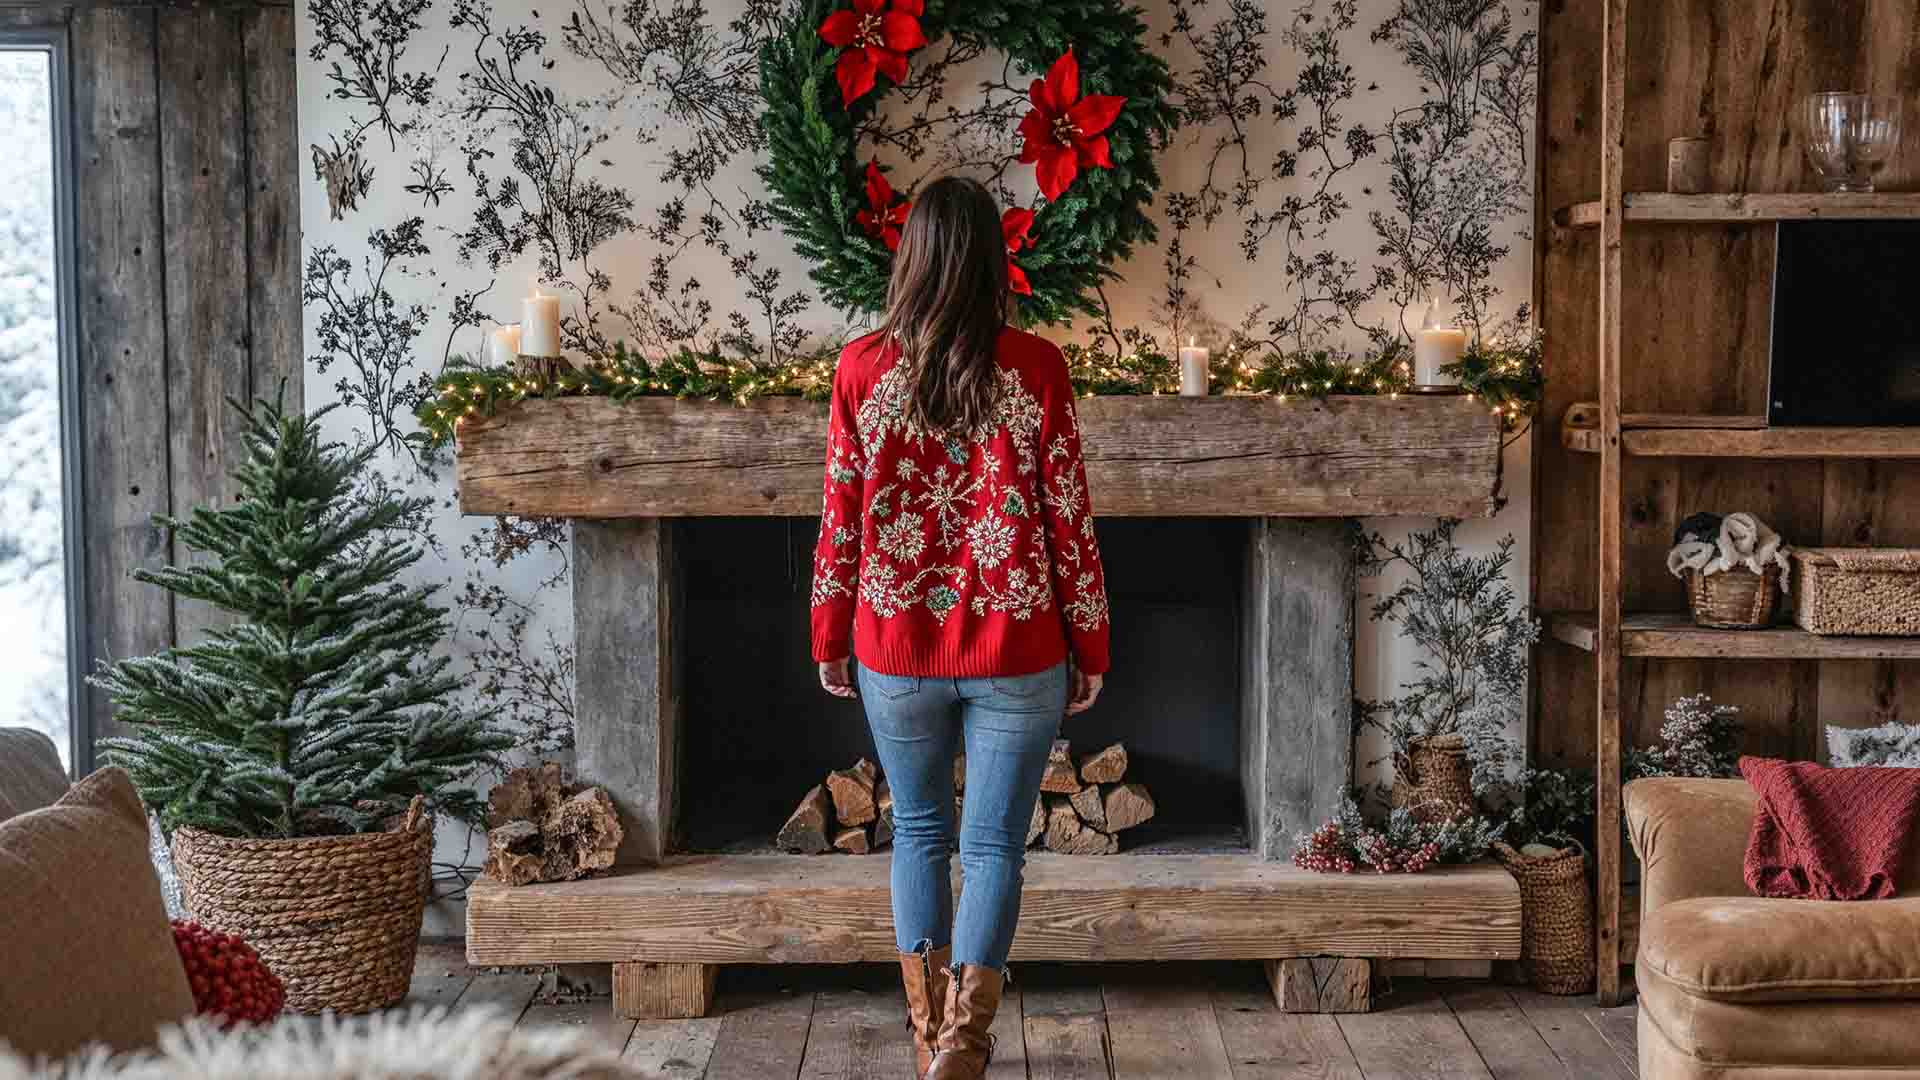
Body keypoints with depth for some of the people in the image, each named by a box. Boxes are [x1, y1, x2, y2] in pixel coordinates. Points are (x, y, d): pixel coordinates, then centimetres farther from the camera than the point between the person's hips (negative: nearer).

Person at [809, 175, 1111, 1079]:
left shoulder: (863, 368, -5)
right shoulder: (1036, 369, -8)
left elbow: (841, 519, -1)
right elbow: (1070, 519, -6)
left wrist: (829, 637, 12)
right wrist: (1090, 647, 4)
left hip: (898, 650, 2)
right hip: (1015, 652, -1)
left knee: (918, 830, 18)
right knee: (994, 844, 6)